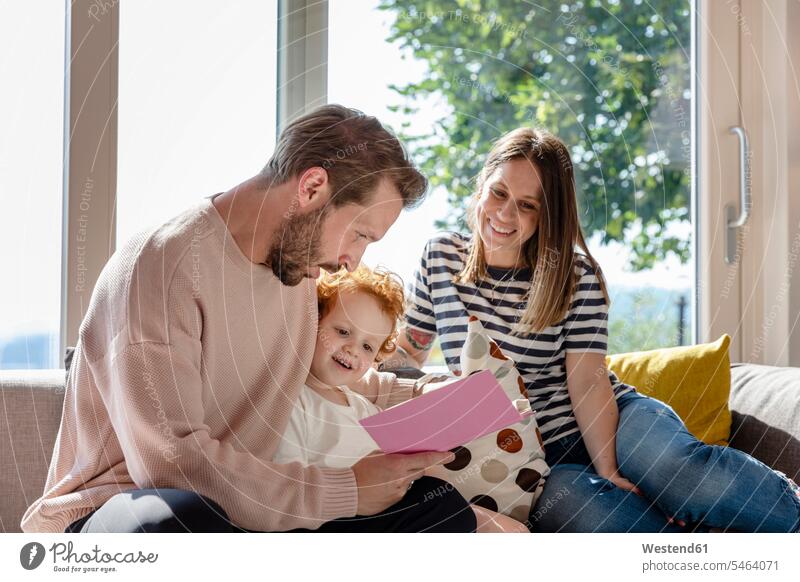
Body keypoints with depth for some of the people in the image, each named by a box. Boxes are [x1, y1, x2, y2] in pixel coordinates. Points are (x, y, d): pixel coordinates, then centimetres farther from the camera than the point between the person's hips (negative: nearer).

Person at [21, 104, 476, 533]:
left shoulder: (297, 262, 9)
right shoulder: (160, 267, -18)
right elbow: (172, 461, -26)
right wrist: (348, 491, -22)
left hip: (238, 515, 8)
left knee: (446, 509, -8)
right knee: (180, 516, -43)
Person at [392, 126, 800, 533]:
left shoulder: (575, 274, -2)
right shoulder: (440, 258, 4)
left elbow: (588, 382, -10)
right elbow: (408, 351, 14)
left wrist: (609, 471, -22)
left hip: (605, 422, 0)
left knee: (676, 467, -36)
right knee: (600, 518, -35)